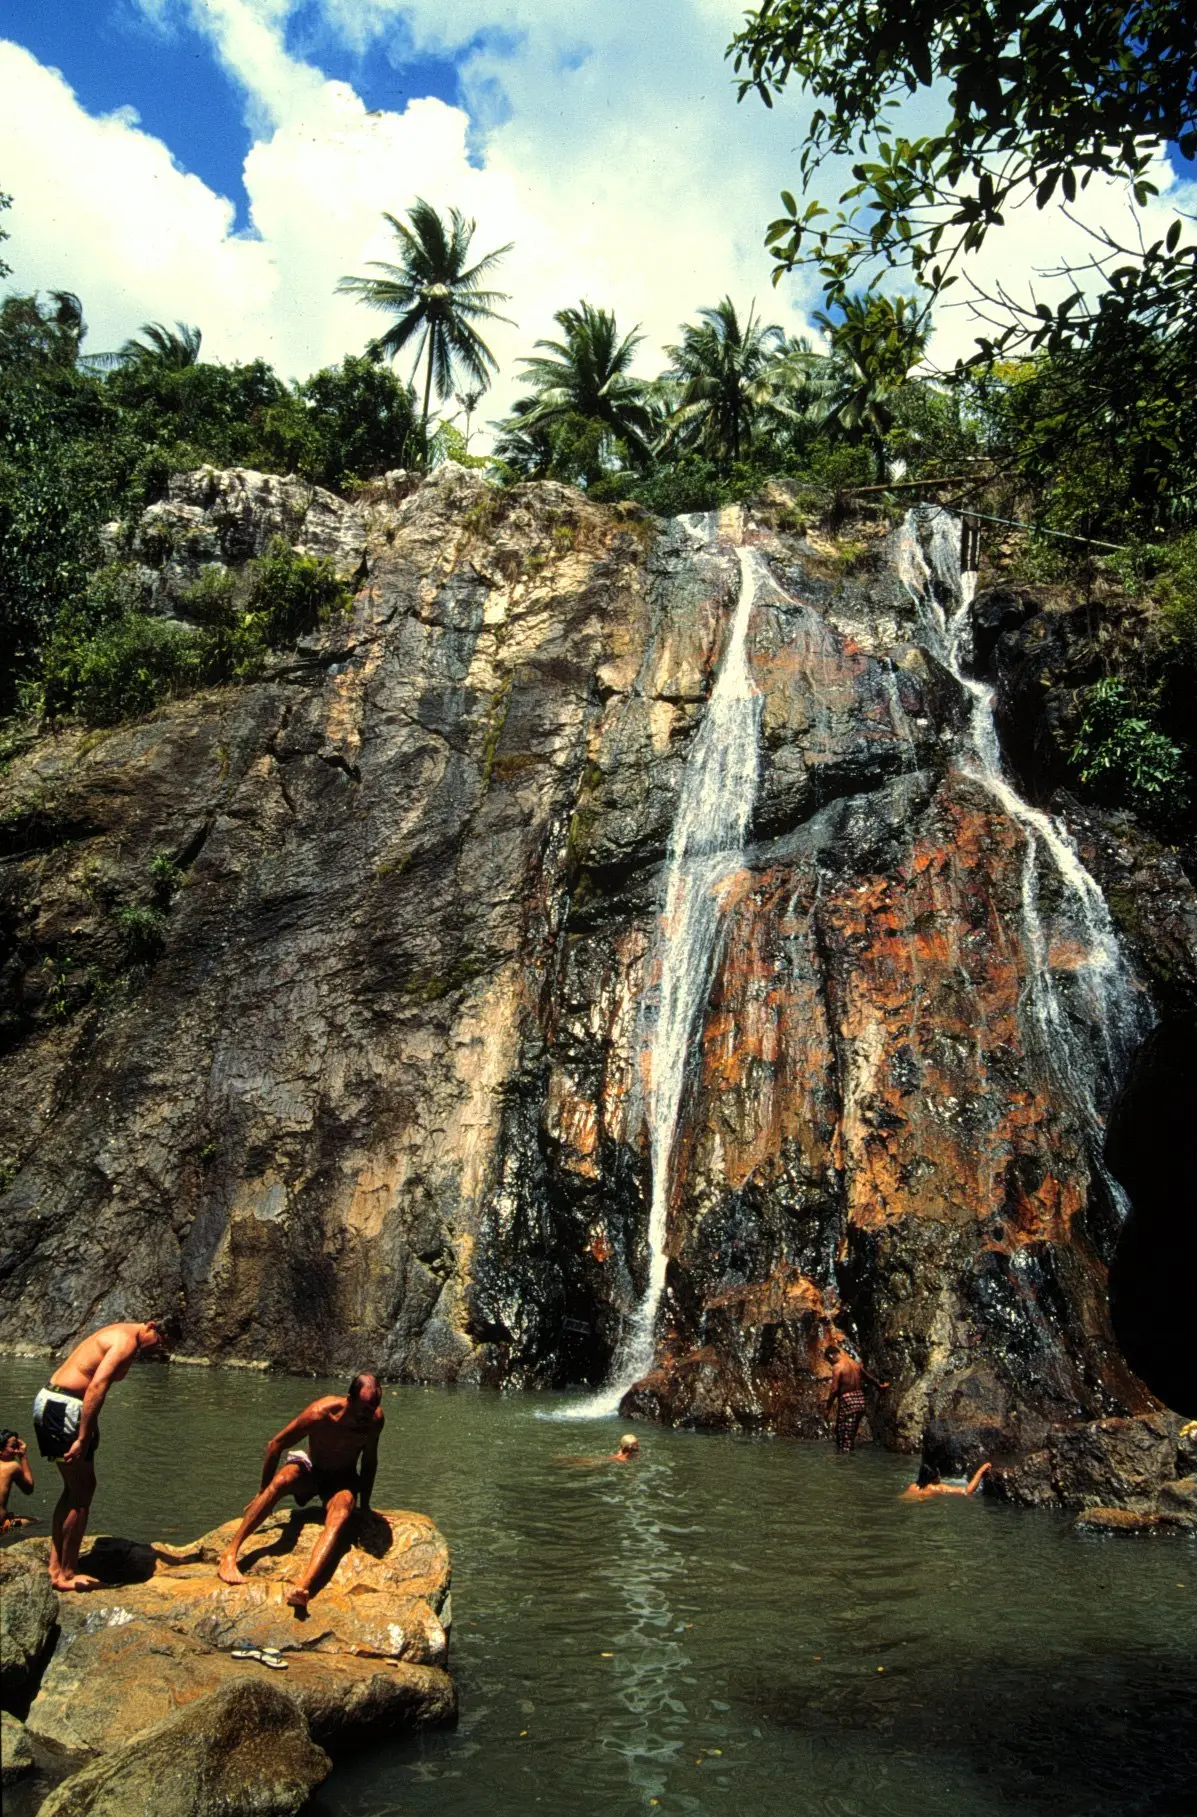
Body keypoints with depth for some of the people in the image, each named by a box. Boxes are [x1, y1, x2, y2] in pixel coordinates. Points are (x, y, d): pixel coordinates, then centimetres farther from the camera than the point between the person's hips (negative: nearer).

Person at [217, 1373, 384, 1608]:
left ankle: (303, 1585, -54)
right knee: (281, 1481, -35)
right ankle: (229, 1555, -33)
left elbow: (369, 1461, 0)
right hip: (309, 1469, -1)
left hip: (342, 1480, 1)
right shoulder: (320, 1413, -29)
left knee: (340, 1515, -33)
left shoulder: (375, 1418, -20)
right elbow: (276, 1444, -16)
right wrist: (263, 1492, -5)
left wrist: (365, 1506, 5)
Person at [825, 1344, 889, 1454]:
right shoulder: (855, 1363, 11)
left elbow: (834, 1390, -16)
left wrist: (828, 1408, -10)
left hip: (847, 1401, -7)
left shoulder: (837, 1367, -11)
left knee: (842, 1438, 0)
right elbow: (868, 1376, 25)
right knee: (851, 1435, 15)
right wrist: (880, 1385, 43)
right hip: (860, 1401, 7)